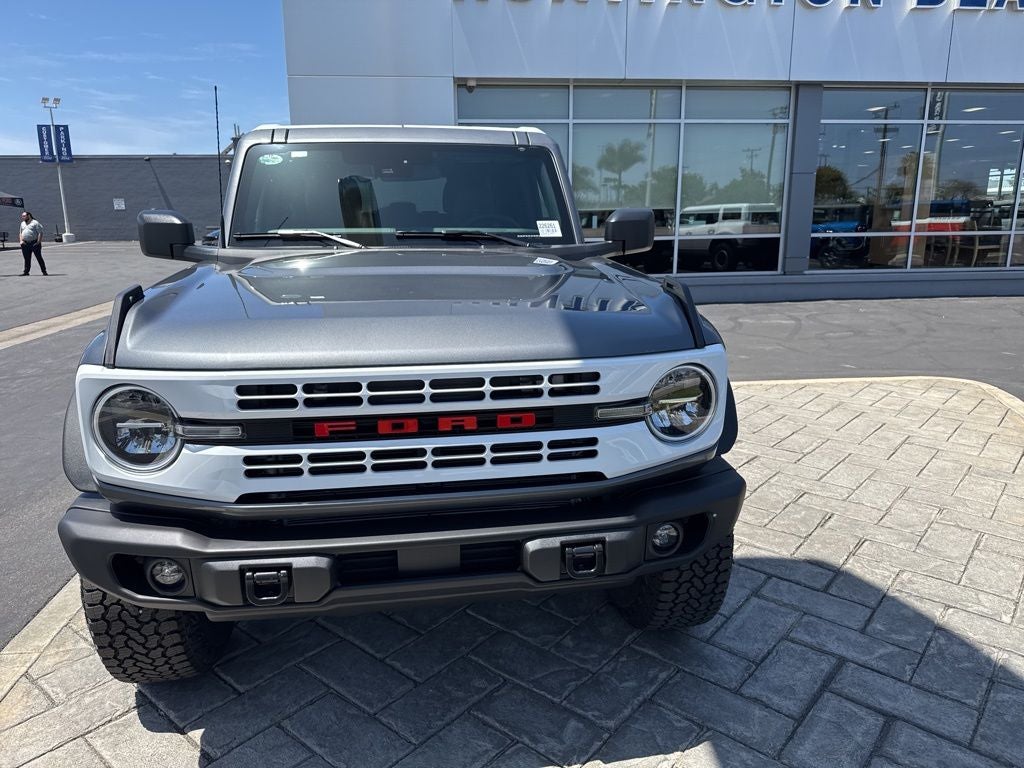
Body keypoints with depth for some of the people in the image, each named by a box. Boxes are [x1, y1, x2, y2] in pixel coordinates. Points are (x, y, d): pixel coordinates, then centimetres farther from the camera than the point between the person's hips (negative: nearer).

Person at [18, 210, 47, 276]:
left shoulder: (35, 223, -3)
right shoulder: (22, 223, 18)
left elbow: (40, 233, -8)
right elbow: (20, 233, 24)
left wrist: (38, 242, -15)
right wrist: (21, 240, 8)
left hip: (34, 243, -6)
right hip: (25, 244, 6)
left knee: (39, 257, -4)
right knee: (27, 258, 8)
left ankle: (44, 271, 0)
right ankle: (26, 271, 13)